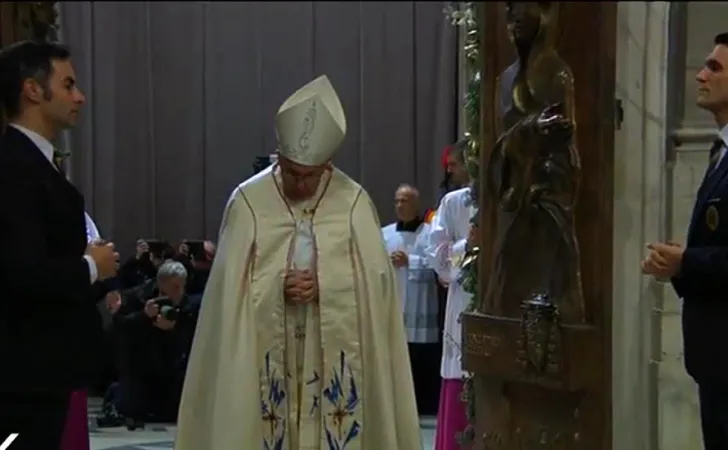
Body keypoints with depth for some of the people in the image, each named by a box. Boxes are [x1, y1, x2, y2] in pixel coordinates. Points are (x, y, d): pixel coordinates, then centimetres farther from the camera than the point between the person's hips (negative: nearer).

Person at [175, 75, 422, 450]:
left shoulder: (354, 202, 1)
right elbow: (231, 286, -3)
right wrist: (278, 289, -19)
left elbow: (375, 279, -2)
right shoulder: (248, 201, -1)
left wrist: (324, 287, -17)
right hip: (267, 358, 0)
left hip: (333, 358, 1)